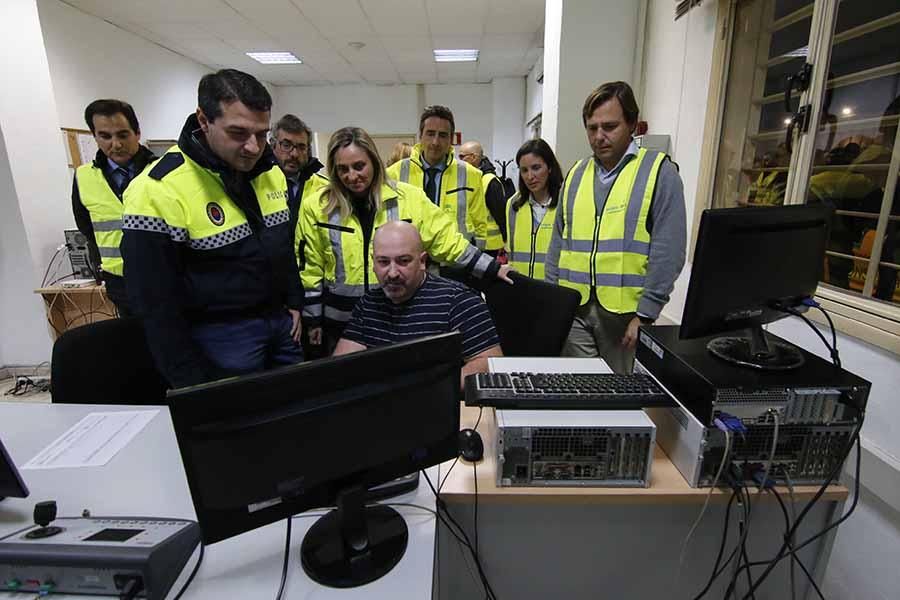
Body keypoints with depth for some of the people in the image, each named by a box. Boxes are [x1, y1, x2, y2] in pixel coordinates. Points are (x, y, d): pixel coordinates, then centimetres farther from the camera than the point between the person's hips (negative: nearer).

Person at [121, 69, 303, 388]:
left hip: (279, 319, 7)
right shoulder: (160, 191, -20)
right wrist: (190, 380, -13)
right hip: (222, 334, -6)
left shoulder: (270, 171, 1)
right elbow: (156, 302, -16)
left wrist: (294, 303, 11)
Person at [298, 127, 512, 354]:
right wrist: (313, 319, 5)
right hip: (341, 322, 1)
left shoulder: (408, 198, -7)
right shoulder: (317, 207, -4)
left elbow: (448, 240, -2)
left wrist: (493, 269, -6)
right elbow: (311, 269, 3)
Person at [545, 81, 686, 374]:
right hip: (573, 308, 4)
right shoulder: (576, 174, 11)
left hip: (626, 310, -3)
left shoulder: (659, 171, -3)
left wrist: (645, 314, -13)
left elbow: (668, 251, -9)